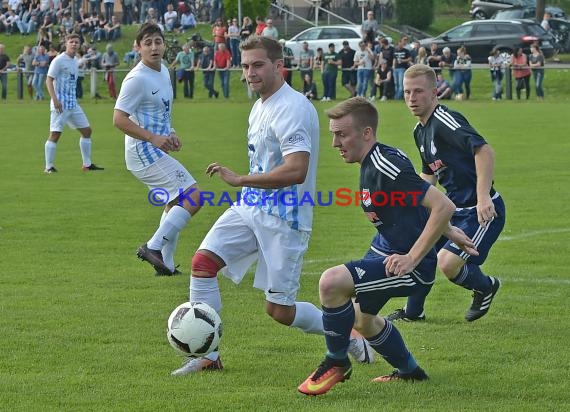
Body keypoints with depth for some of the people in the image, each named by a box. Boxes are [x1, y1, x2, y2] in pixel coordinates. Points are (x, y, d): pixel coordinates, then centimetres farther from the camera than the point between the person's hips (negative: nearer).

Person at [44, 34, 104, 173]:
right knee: (55, 134, -8)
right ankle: (49, 167, -1)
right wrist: (55, 99, -23)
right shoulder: (59, 60, -9)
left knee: (87, 130, 9)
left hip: (73, 104, 8)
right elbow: (49, 80, -14)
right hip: (60, 104, -8)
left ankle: (87, 164, 17)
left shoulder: (75, 62, 14)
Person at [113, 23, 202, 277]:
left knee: (176, 204, 19)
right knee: (193, 197, -15)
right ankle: (153, 247, -13)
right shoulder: (137, 79, -18)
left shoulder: (163, 71, 11)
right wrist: (153, 138, -26)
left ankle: (166, 265, 22)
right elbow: (119, 119, -22)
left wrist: (169, 134, 10)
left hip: (156, 152, 10)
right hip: (144, 153, -10)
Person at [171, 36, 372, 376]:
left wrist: (240, 180, -26)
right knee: (203, 261, -8)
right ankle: (207, 355, 0)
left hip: (284, 220, -9)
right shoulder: (260, 106, 11)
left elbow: (296, 170, -30)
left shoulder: (293, 108, -20)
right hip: (250, 208, 9)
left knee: (279, 310, -2)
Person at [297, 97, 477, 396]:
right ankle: (410, 371, 51)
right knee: (362, 318, 29)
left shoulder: (385, 166, -27)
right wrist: (450, 232, 27)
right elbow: (418, 198, 20)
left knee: (331, 282, -27)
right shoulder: (370, 162, 4)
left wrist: (412, 258, -29)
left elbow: (443, 206, -32)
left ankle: (336, 362, -4)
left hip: (409, 267, -11)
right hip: (385, 250, 11)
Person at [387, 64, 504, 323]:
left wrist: (483, 197, -37)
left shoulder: (445, 120, -19)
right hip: (455, 209, 10)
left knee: (447, 264, -19)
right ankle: (413, 312, 35)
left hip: (483, 211, -10)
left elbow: (484, 150, -32)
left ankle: (485, 287, 12)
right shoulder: (420, 130, 11)